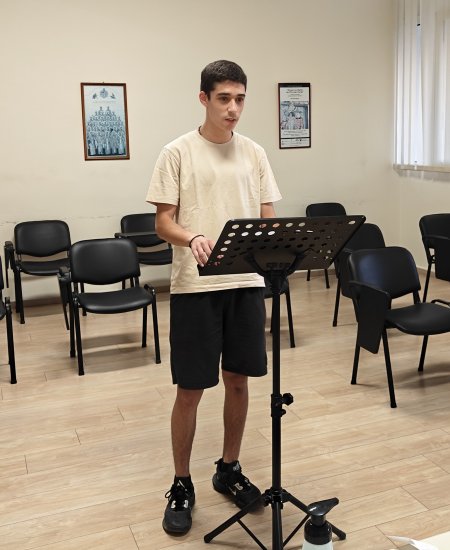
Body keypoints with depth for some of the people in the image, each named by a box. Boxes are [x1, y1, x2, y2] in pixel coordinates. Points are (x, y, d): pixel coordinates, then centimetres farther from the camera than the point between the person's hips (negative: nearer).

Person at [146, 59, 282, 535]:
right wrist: (192, 238, -26)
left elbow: (267, 218, 9)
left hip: (245, 282, 4)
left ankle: (229, 469, 32)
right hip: (194, 285, -4)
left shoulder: (254, 153, 9)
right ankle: (181, 485, 21)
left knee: (238, 380, 13)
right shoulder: (177, 153, -3)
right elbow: (163, 222, -5)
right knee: (190, 389, 3)